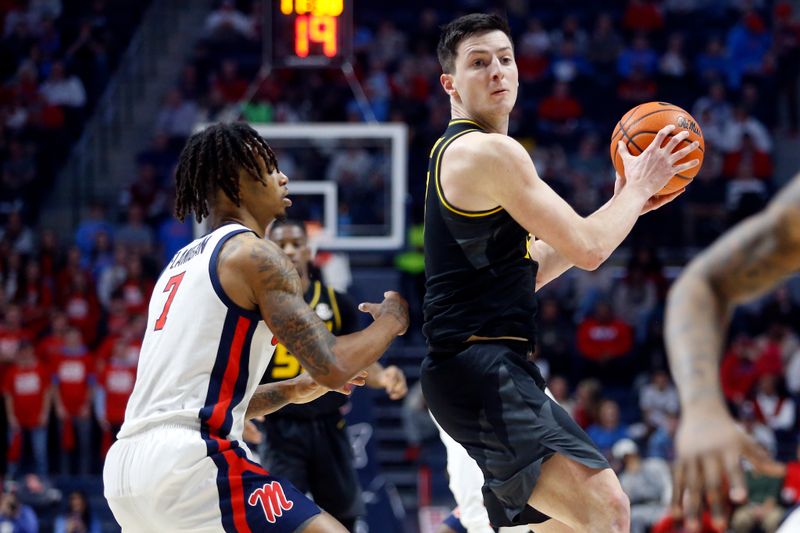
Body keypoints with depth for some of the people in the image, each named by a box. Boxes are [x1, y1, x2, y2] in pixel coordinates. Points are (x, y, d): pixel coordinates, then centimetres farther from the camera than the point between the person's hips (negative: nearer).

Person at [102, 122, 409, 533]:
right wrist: (390, 320, 10)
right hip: (188, 463, -9)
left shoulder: (181, 264, 25)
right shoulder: (253, 253, -2)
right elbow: (332, 368, -9)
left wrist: (293, 390, 32)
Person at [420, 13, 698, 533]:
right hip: (480, 366, -11)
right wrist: (639, 186, 4)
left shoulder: (455, 153, 20)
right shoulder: (492, 151, -12)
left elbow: (526, 271, 27)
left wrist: (623, 202, 23)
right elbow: (587, 249, -13)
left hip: (500, 368, 11)